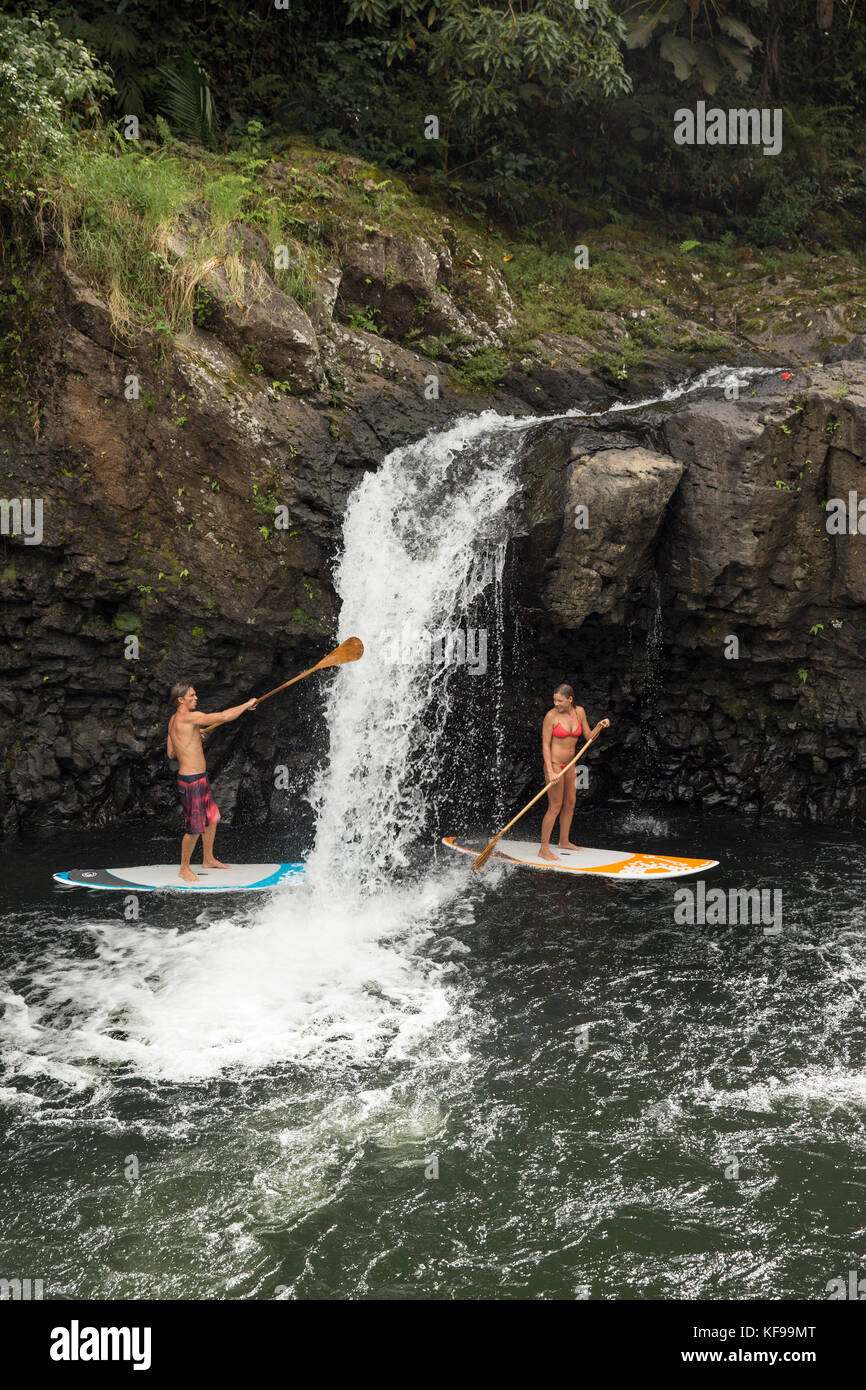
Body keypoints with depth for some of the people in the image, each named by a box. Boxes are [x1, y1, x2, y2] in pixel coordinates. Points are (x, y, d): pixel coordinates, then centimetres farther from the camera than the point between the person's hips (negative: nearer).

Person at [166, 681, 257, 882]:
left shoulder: (173, 720, 11)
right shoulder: (190, 717, -20)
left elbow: (170, 753, 18)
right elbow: (224, 717, -26)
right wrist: (247, 705, -13)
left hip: (200, 778, 10)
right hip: (191, 782, -10)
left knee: (212, 818, 21)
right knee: (195, 827, -1)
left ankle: (208, 859, 36)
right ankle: (184, 869, 14)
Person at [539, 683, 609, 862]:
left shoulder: (579, 712, 1)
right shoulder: (551, 716, -16)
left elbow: (588, 736, 9)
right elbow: (545, 745, -15)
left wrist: (600, 726, -11)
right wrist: (550, 771, -22)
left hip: (569, 764, 7)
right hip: (554, 764, -7)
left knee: (570, 803, 15)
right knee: (555, 807, -7)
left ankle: (564, 842, 31)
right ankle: (544, 849, -3)